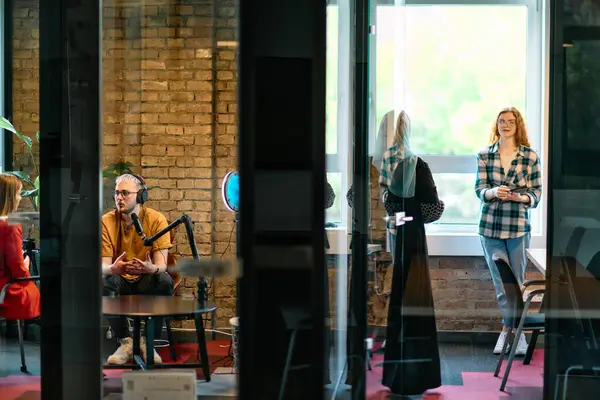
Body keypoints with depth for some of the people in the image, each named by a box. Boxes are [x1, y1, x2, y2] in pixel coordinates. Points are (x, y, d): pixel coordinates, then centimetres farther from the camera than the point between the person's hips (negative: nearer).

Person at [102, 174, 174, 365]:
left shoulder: (156, 219, -12)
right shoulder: (107, 222, -10)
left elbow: (161, 264, -17)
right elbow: (103, 266, -15)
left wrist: (152, 268, -44)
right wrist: (113, 269, -41)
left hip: (146, 280, 0)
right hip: (120, 279, 1)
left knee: (165, 281, -33)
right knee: (103, 282, -32)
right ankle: (125, 342, -16)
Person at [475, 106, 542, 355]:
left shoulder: (530, 157, 1)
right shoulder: (484, 155, 4)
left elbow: (536, 193, 3)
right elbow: (479, 189, 1)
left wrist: (521, 197, -18)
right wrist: (493, 192, -21)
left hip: (518, 226, -1)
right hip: (490, 225, 1)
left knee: (517, 282, 4)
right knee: (501, 282, 4)